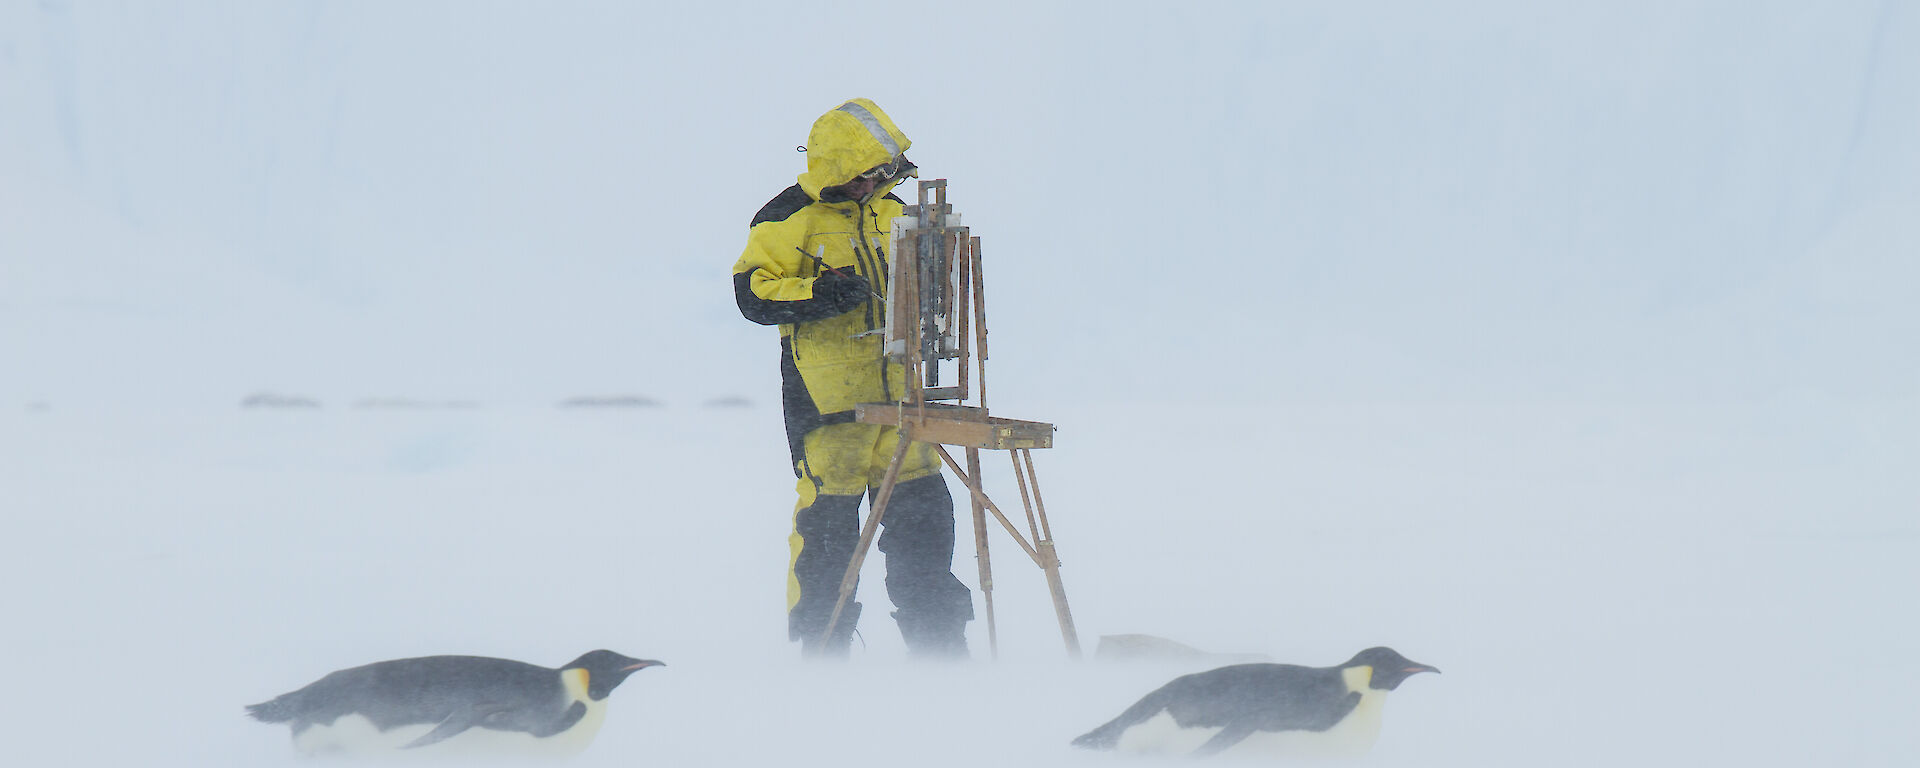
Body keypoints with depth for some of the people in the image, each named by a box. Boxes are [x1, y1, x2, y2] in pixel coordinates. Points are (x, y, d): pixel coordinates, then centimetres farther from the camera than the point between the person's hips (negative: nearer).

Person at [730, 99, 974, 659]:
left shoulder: (890, 210, 14)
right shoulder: (787, 222, -5)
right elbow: (754, 293, -11)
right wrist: (821, 294, -22)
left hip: (896, 391, 6)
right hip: (829, 399, -6)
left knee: (922, 509, 6)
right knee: (829, 519, -5)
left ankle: (938, 643, 15)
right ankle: (822, 648, 6)